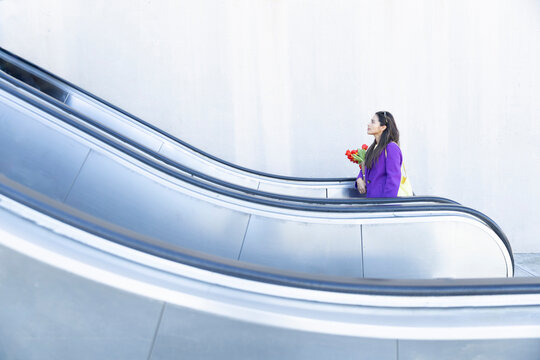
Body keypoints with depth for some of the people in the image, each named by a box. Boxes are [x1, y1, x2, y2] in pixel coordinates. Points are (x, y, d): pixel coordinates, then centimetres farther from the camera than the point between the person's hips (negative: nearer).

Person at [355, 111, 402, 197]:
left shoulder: (392, 148, -14)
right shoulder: (374, 147, 12)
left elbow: (394, 179, -18)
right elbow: (365, 167, 24)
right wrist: (359, 179, 3)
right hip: (371, 196, 8)